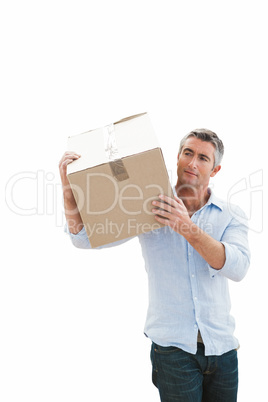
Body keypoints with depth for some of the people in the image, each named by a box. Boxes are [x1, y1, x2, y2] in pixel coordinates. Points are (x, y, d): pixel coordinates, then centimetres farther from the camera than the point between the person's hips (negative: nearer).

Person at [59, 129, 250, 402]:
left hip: (222, 348, 3)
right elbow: (84, 238, -4)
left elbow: (238, 267, -15)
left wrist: (187, 227, -26)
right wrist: (68, 186, -17)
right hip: (174, 347, -2)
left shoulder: (231, 215, 2)